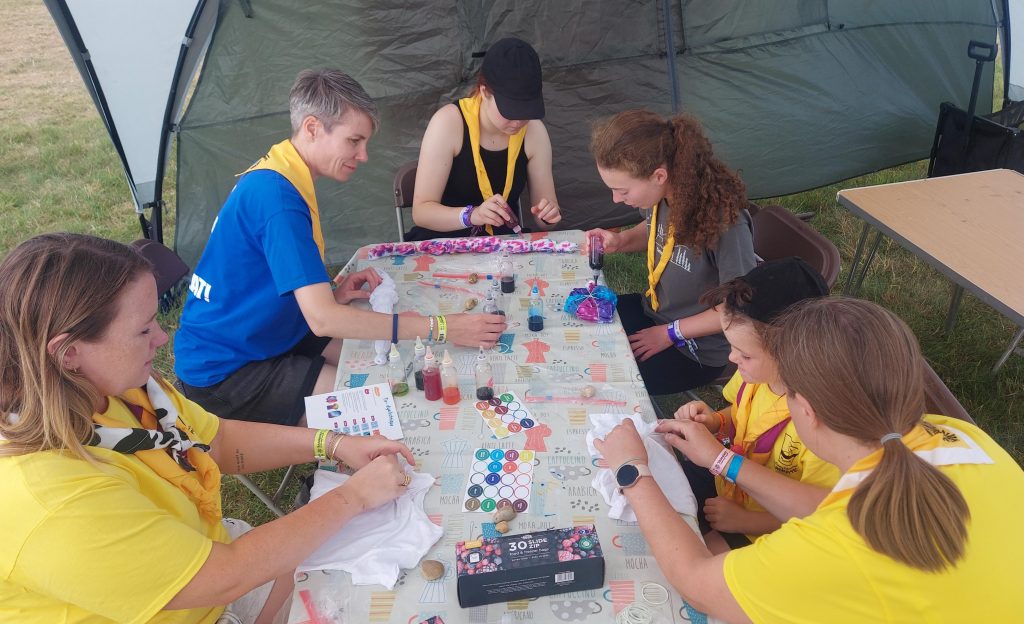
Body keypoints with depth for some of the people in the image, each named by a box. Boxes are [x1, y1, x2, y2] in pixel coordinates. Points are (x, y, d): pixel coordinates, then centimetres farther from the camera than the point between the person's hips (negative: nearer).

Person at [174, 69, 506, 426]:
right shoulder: (275, 196, -27)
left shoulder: (277, 172, 3)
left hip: (268, 334, 9)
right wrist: (440, 328, -33)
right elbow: (322, 318, -34)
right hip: (221, 371, -9)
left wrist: (332, 289, -6)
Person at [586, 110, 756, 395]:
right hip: (653, 310, 7)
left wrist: (670, 333, -16)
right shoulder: (662, 194, -12)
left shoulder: (725, 221, -32)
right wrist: (621, 240, -7)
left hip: (697, 350, -7)